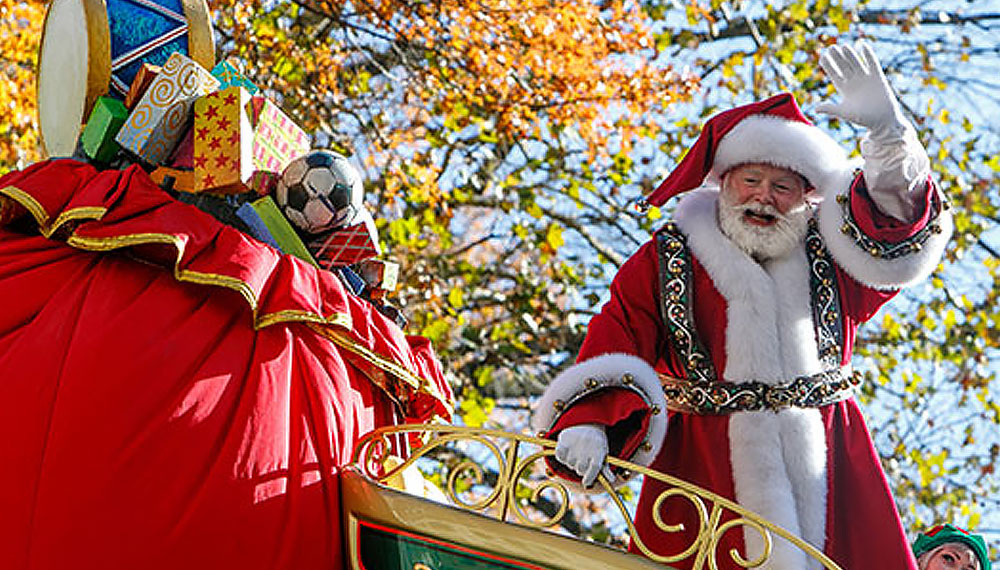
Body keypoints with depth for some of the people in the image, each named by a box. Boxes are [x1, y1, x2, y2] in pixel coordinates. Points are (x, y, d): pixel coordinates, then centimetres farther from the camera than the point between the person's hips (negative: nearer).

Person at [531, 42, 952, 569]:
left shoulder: (830, 256, 12)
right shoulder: (670, 259, 7)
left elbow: (896, 225, -2)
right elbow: (620, 332, -3)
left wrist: (886, 128, -20)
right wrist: (590, 421, -21)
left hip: (824, 462, 2)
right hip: (704, 466, -2)